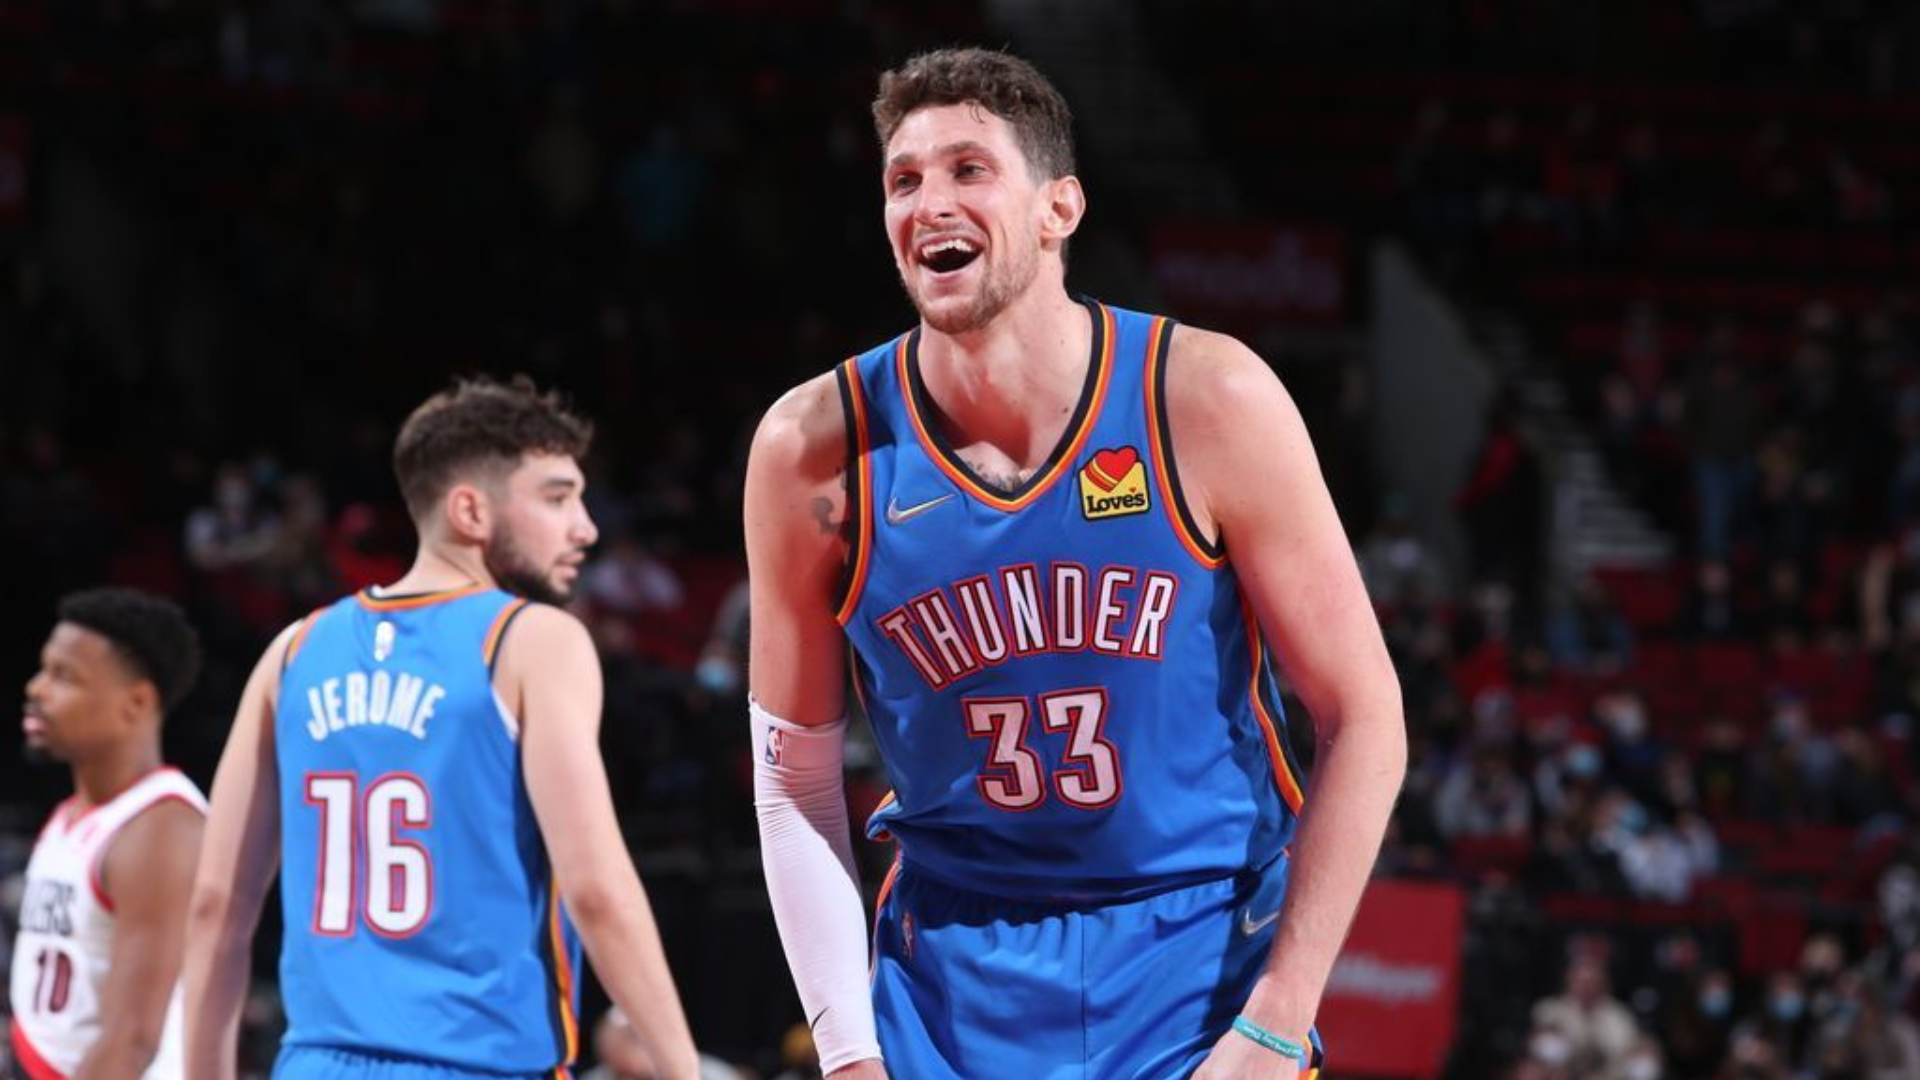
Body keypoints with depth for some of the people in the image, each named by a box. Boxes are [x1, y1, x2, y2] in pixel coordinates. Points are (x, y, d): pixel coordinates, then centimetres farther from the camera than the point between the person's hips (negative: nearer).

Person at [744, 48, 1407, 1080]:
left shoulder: (1211, 402, -11)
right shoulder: (817, 450, -8)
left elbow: (1361, 714, -7)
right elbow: (796, 779, 1)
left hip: (1202, 956, -1)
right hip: (954, 982, 1)